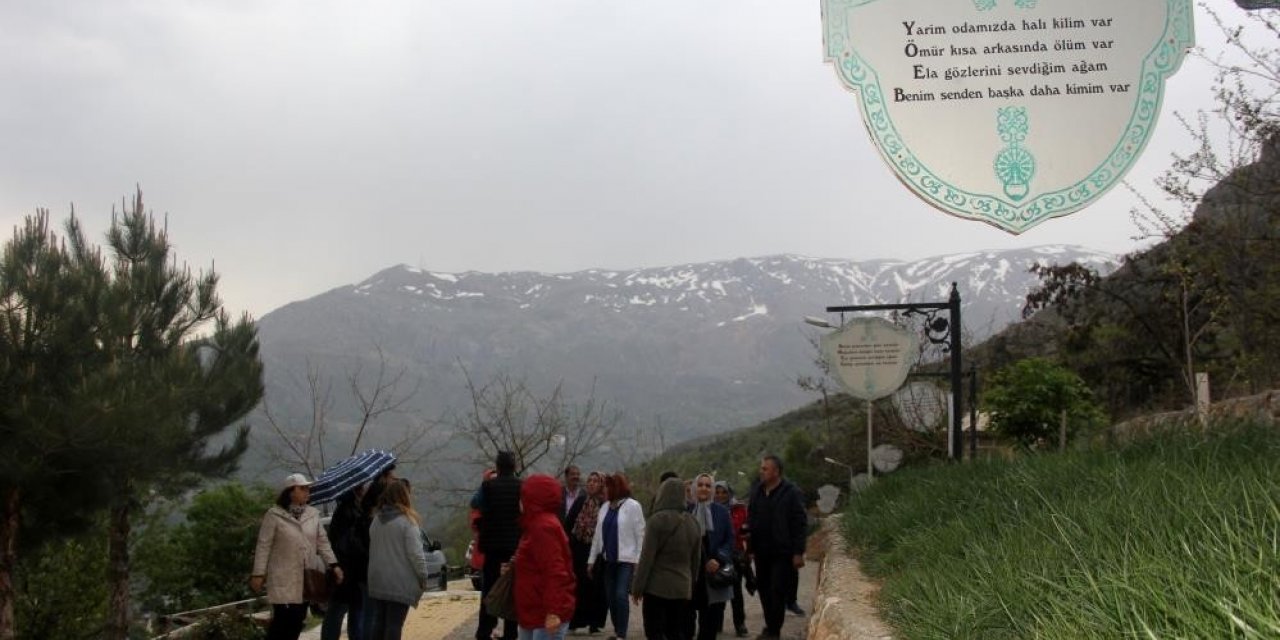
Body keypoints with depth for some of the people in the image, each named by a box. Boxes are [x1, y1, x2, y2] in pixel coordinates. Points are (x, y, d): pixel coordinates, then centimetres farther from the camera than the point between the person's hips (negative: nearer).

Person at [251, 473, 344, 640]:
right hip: (283, 579, -5)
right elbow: (264, 546, -8)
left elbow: (322, 542, 8)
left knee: (298, 620, 8)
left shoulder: (313, 514, 7)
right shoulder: (274, 515, -9)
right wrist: (258, 574, -10)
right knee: (283, 619, -9)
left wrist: (333, 565, -1)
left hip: (306, 579, 5)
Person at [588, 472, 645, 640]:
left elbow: (640, 535, -10)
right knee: (610, 597, 8)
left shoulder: (632, 506, -8)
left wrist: (639, 561, -15)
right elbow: (597, 534, 13)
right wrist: (592, 559, 11)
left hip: (626, 559, -7)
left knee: (620, 596, -14)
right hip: (609, 559, 7)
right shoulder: (605, 508, 10)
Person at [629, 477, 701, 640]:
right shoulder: (692, 522, 9)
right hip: (682, 588, 6)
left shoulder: (657, 520, -12)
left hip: (657, 587, -6)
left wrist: (637, 586, -7)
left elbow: (647, 557, -12)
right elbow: (696, 559, 15)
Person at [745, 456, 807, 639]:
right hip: (762, 553, 6)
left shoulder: (791, 493, -8)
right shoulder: (756, 491, 8)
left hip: (783, 553, -6)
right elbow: (751, 521, 14)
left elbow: (800, 524, -10)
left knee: (778, 591, -5)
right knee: (764, 590, 9)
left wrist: (798, 553, -13)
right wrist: (751, 548, 10)